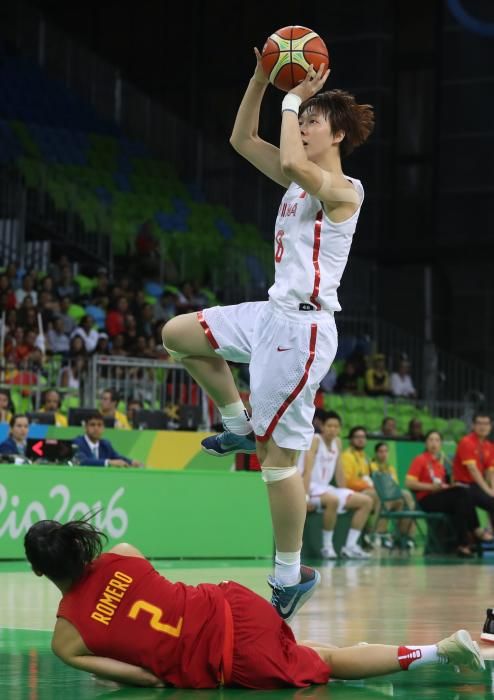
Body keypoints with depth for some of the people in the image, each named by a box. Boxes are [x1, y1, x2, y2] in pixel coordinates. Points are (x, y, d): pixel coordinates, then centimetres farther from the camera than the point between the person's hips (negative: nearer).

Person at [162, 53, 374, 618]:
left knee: (277, 454, -6)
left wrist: (294, 100, -19)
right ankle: (239, 426, 25)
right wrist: (262, 79, 6)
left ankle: (290, 575, 3)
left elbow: (291, 160, -34)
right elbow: (242, 140, 17)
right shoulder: (300, 181, 13)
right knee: (178, 335, 19)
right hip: (273, 313, 9)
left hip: (302, 326, -9)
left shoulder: (343, 188, -13)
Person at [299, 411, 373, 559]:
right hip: (311, 487, -8)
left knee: (366, 501, 0)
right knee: (333, 500, -39)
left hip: (325, 487, 8)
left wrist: (345, 496, 12)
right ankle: (327, 546, -25)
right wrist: (305, 497, -31)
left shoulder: (337, 442, 10)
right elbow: (307, 470, -21)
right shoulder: (315, 440, -12)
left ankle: (350, 546, -2)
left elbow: (338, 472, 16)